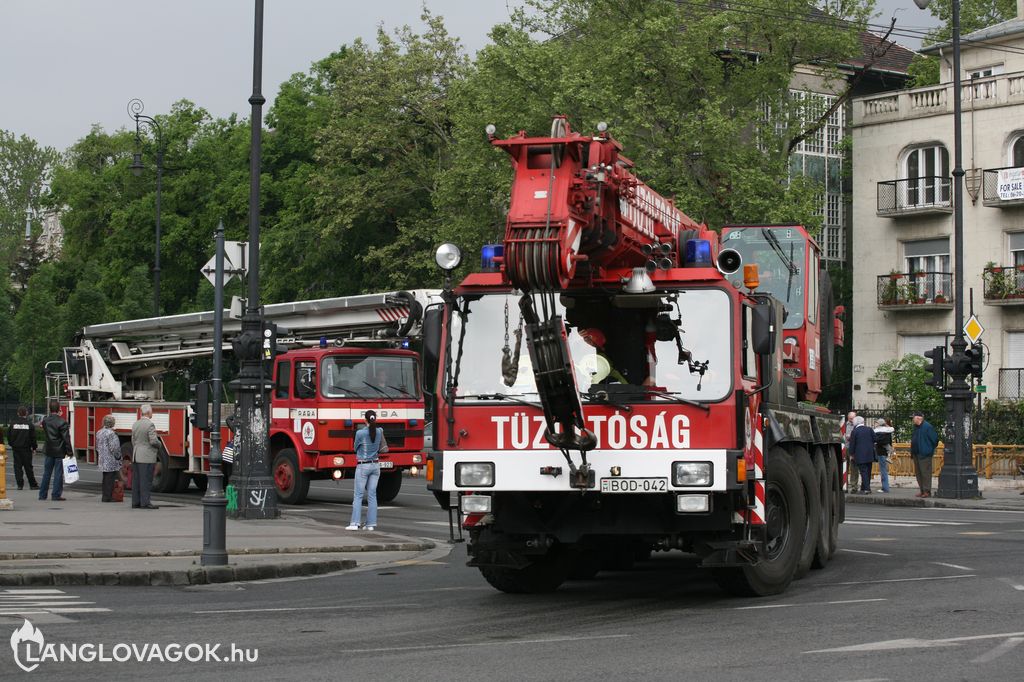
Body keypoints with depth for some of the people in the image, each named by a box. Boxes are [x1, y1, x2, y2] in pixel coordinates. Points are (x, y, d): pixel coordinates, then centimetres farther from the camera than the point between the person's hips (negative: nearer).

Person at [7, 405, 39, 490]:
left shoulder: (13, 423, 0)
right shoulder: (29, 424, -7)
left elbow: (9, 435, 5)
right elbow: (33, 437, -4)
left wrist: (11, 444, 17)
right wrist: (34, 447, 6)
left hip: (16, 448, 2)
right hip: (26, 448, -2)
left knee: (18, 466, 5)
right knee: (28, 466, 4)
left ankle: (20, 485, 1)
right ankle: (33, 485, 8)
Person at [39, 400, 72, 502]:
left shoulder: (45, 420, 0)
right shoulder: (62, 422, -17)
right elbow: (66, 438, -16)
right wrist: (70, 451, -9)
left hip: (48, 451, 5)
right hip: (59, 451, -5)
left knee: (46, 472, 14)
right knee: (58, 473, 1)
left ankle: (42, 494, 18)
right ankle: (56, 495, 1)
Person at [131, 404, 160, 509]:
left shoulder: (135, 424, 10)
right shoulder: (150, 425, -14)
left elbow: (133, 441, 14)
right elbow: (153, 441, -18)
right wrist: (159, 444, 3)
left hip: (136, 456, 8)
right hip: (147, 457, -8)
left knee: (136, 480, 8)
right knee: (146, 480, -6)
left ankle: (135, 502, 11)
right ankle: (145, 502, -7)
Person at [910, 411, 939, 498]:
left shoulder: (927, 427, -12)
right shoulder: (916, 427, 14)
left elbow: (935, 439, -11)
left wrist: (931, 449, -4)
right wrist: (912, 452, 17)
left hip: (924, 454, -9)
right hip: (916, 454, 9)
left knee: (925, 472, -8)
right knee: (918, 473, 12)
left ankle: (927, 491, -6)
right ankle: (922, 491, 18)